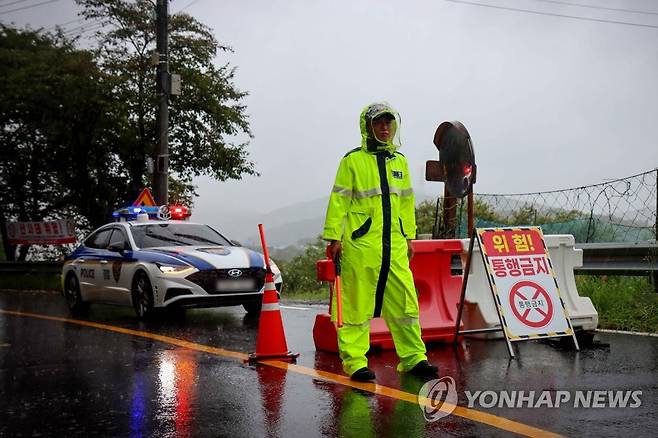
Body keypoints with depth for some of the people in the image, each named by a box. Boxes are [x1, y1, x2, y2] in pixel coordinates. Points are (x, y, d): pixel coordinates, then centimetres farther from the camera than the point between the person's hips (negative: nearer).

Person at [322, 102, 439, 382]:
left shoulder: (400, 161, 16)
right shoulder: (353, 160, -1)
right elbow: (338, 200, -3)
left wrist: (409, 237, 19)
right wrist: (334, 237, -8)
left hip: (394, 245, 5)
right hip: (360, 244, -5)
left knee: (405, 301, 5)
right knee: (357, 304, -1)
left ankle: (413, 358, 14)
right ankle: (354, 361, 7)